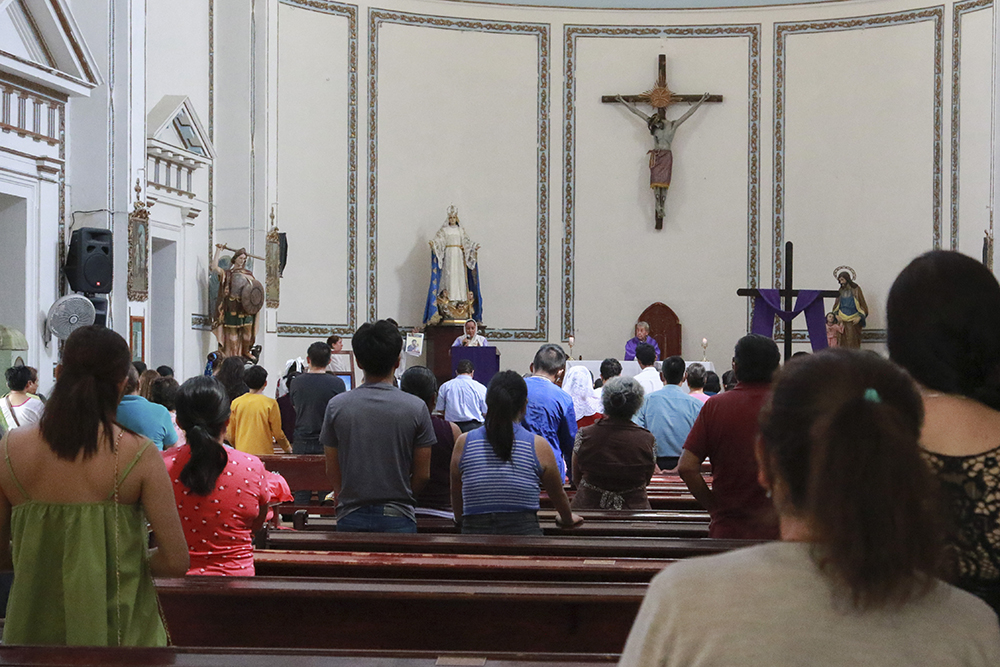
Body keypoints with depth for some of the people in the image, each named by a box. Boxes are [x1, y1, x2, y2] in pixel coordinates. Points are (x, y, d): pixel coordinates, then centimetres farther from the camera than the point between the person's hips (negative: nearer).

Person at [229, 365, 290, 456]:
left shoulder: (236, 403, 3)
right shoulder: (270, 403, -6)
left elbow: (230, 434, 8)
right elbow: (278, 433, -3)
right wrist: (287, 448, 16)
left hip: (241, 452, 3)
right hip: (263, 453, -3)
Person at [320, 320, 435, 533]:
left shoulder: (337, 406, -1)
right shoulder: (416, 408, -4)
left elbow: (332, 472, 4)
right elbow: (422, 475, 0)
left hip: (350, 518, 1)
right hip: (398, 518, -1)